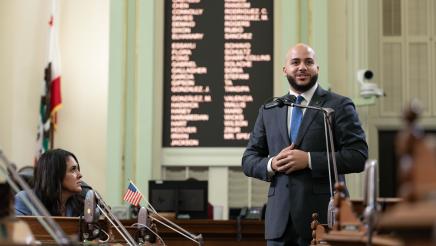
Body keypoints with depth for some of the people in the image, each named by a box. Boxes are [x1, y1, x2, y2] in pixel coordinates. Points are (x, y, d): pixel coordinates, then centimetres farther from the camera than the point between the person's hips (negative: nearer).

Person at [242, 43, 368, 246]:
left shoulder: (339, 106, 2)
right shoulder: (268, 110, 15)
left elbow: (358, 156, -6)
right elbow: (249, 160, 17)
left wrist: (309, 160, -14)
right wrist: (270, 165, -5)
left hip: (322, 216, -3)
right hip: (279, 220, 4)